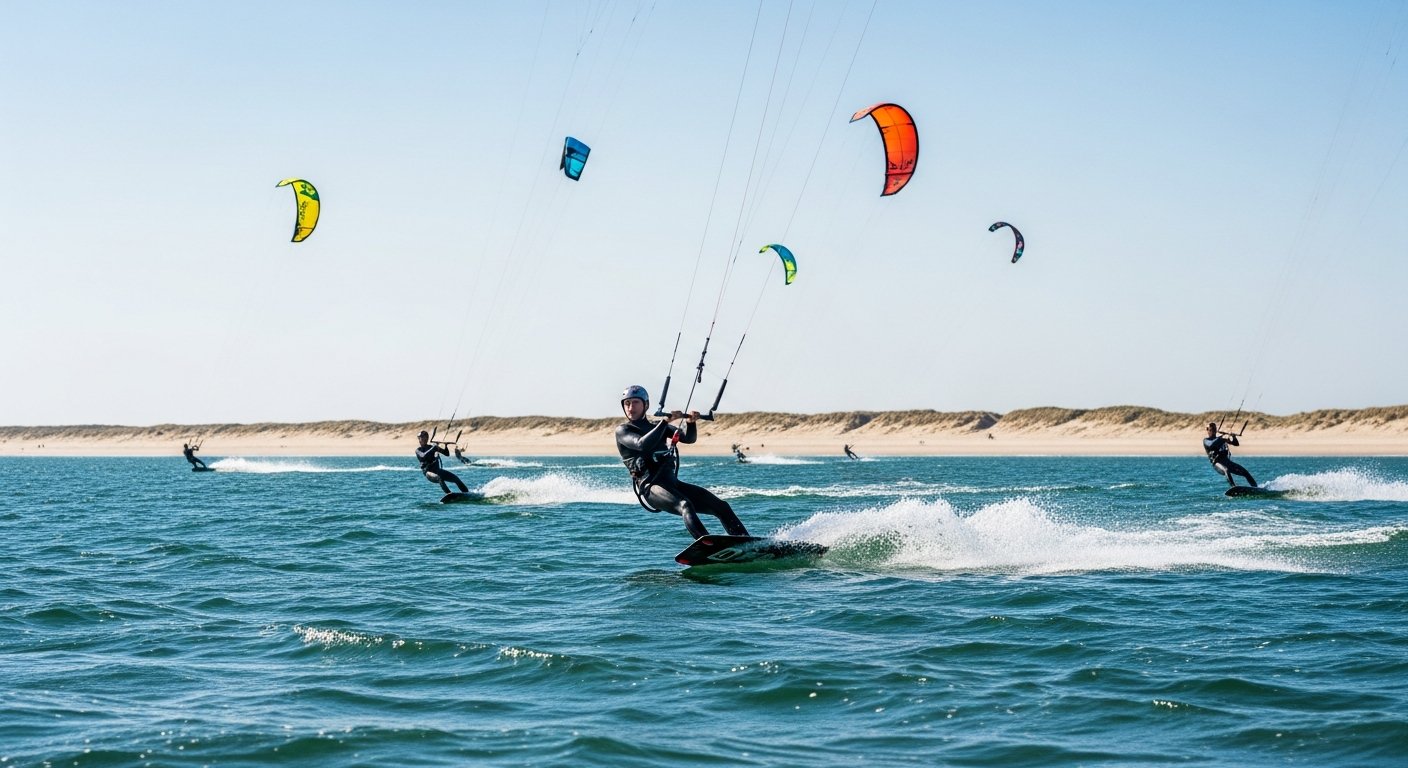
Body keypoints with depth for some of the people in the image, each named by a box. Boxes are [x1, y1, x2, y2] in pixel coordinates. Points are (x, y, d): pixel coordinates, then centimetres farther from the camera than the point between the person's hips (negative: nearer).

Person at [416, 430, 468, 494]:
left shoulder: (432, 447, 14)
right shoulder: (418, 450, 4)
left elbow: (447, 454, 10)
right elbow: (423, 456, -21)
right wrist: (434, 448, -22)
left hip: (437, 470, 5)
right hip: (429, 472, -5)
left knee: (455, 478, -11)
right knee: (439, 478, -36)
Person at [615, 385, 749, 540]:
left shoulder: (657, 426, 23)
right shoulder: (622, 431, 6)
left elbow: (689, 438, 13)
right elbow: (642, 444, -15)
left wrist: (690, 422, -8)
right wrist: (666, 421, -17)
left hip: (672, 483, 7)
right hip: (650, 486, -7)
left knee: (721, 507, -1)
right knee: (685, 506, -35)